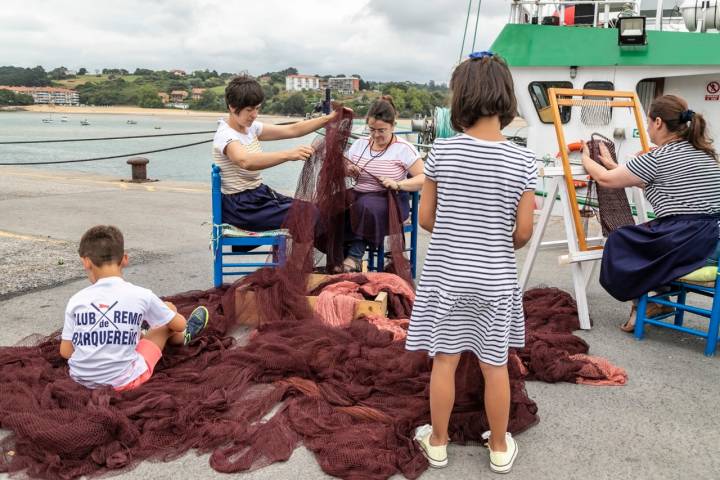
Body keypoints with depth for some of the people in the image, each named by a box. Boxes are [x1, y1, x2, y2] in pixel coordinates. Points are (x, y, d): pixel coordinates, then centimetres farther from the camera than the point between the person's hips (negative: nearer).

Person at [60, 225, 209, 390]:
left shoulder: (76, 299, -7)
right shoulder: (141, 295, -12)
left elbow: (65, 352, -1)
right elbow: (179, 325, 2)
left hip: (80, 379, 3)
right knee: (169, 308, 16)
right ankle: (184, 337, 48)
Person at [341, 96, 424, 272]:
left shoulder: (403, 148, -4)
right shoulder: (359, 144, 10)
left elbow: (424, 179, -9)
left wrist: (398, 185, -23)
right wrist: (349, 172, -5)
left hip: (391, 201, -4)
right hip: (358, 195, 4)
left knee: (366, 205, -37)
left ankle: (355, 256, -22)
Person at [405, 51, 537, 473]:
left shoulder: (441, 152, -10)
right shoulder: (522, 161, -11)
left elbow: (426, 219, -2)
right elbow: (523, 233, -7)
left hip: (445, 274, 0)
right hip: (494, 279, 0)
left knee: (444, 361, 13)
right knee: (495, 366, 13)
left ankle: (438, 442, 29)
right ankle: (500, 448, 31)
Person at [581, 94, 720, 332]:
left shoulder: (657, 158, -12)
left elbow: (606, 179, 0)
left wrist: (586, 159, 19)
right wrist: (613, 165, 30)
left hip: (683, 244, -8)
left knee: (619, 242, 16)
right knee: (636, 236, 27)